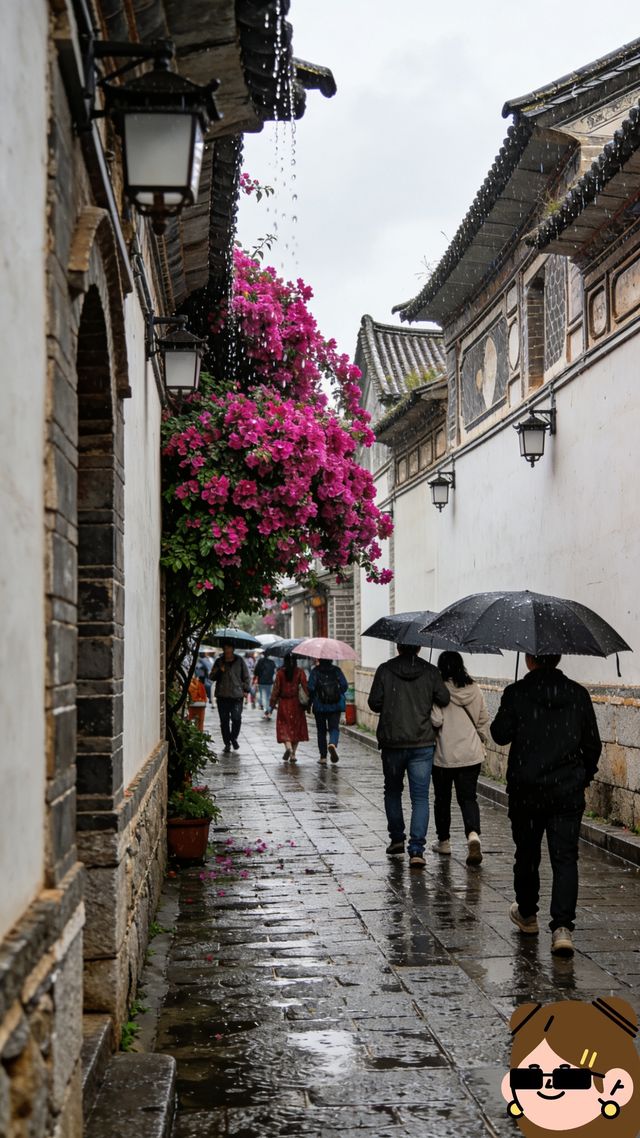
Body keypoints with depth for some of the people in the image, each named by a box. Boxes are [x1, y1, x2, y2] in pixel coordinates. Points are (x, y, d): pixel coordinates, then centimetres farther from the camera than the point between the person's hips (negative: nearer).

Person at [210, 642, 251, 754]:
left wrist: (245, 689, 3)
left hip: (237, 695, -2)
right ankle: (227, 743, 12)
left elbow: (246, 676, 11)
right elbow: (212, 677, 8)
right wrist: (219, 671, -10)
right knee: (224, 721, 3)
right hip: (222, 695, 2)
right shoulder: (219, 662, 8)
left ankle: (234, 738, 14)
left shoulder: (239, 661, 6)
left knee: (236, 718, -11)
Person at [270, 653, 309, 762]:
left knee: (284, 727, 5)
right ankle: (293, 754, 8)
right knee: (296, 728, 10)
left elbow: (276, 688, -4)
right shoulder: (299, 672, -4)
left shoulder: (280, 672, -6)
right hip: (296, 703, 1)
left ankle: (288, 747, -21)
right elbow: (305, 686, -8)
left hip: (283, 703, -1)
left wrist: (272, 703, 3)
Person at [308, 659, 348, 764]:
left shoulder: (315, 671, -5)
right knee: (334, 728, 5)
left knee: (321, 730, 11)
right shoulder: (336, 670, 0)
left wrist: (310, 702, 2)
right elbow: (344, 685, -3)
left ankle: (323, 756, 11)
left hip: (319, 706, 0)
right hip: (335, 706, 1)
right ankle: (333, 744, -27)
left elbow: (311, 688, -11)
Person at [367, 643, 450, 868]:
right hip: (422, 742, 0)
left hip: (392, 742, 0)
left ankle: (397, 839, 25)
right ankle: (416, 850, -9)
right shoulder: (430, 672, -1)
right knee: (420, 797, 1)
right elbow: (444, 699, -4)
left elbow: (374, 703, -6)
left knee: (393, 790, 21)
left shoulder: (384, 670, -3)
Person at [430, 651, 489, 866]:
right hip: (471, 754, 3)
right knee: (468, 797, 4)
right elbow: (483, 721, 8)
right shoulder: (474, 690, 2)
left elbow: (435, 719, -19)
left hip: (443, 754, -3)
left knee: (442, 799, 14)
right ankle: (473, 834, -21)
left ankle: (443, 840, 26)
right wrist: (481, 742, 22)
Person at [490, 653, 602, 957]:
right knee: (565, 857, 1)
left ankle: (527, 914, 34)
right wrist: (585, 776, 19)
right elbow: (593, 743, 6)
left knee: (527, 854, 16)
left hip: (526, 790, -1)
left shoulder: (516, 693, -8)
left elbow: (500, 734, -6)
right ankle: (562, 928, -11)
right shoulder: (578, 694, 2)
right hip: (568, 790, 1)